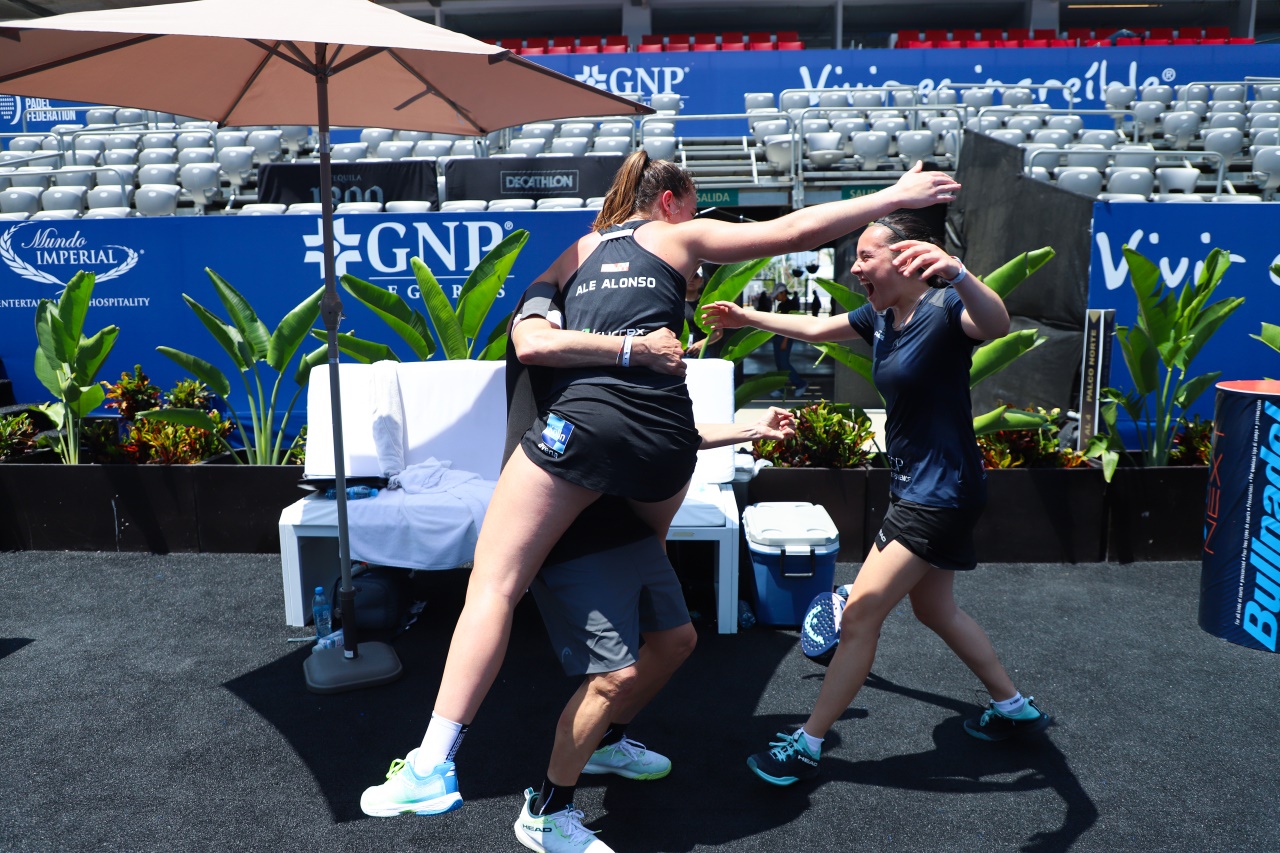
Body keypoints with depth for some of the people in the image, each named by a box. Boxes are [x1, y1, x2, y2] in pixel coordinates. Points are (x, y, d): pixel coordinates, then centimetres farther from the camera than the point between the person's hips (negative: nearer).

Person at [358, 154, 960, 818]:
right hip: (663, 434, 1)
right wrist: (896, 195, 22)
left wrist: (627, 348, 20)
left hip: (582, 421, 0)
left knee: (494, 585, -3)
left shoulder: (573, 254, 28)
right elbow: (798, 230, 16)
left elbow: (531, 343, 18)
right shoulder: (681, 237, 19)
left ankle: (434, 767, -13)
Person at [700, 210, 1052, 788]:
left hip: (941, 493, -10)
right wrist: (746, 318, 23)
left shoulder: (943, 309, -20)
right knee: (933, 608, 22)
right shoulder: (881, 316, 5)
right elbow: (815, 328, 20)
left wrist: (956, 274, -61)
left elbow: (995, 324, -43)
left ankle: (806, 746, 4)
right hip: (915, 487, 10)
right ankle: (1014, 709, 40)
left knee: (860, 612, -7)